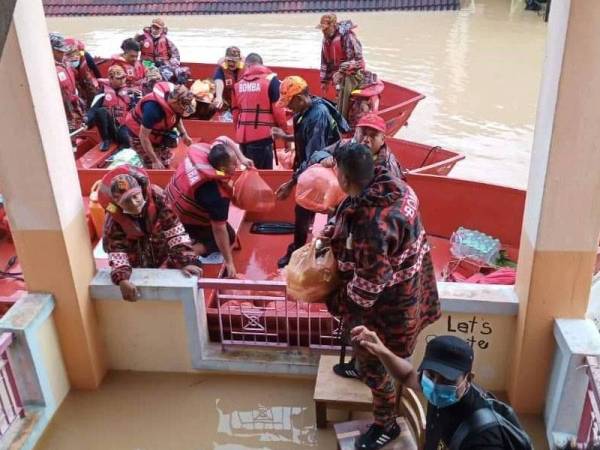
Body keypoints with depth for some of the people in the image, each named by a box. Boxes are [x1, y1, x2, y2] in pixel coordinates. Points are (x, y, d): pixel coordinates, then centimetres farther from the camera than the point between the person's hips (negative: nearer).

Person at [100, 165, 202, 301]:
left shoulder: (157, 197, -27)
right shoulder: (114, 220, -24)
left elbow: (175, 231, -28)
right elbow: (116, 251, -27)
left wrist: (187, 261, -36)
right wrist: (122, 279, -45)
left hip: (165, 258, 0)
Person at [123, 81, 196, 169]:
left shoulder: (174, 97, -20)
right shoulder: (153, 108, -42)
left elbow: (177, 116, 6)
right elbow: (143, 136, -34)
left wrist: (184, 134, -5)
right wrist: (155, 160, -32)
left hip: (157, 132, 7)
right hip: (139, 133, -7)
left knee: (165, 164, 12)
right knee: (154, 169, -8)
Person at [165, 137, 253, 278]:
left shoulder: (206, 151, -20)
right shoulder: (217, 194, -37)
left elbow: (223, 139, 2)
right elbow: (219, 229, -32)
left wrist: (242, 158, -7)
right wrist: (229, 262, -24)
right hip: (186, 221, -7)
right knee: (229, 236, 9)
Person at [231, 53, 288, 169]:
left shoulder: (238, 84, 10)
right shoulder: (270, 80, -3)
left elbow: (235, 111, 13)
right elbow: (278, 109, -7)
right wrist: (285, 131, 3)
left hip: (242, 136, 5)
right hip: (262, 135, -5)